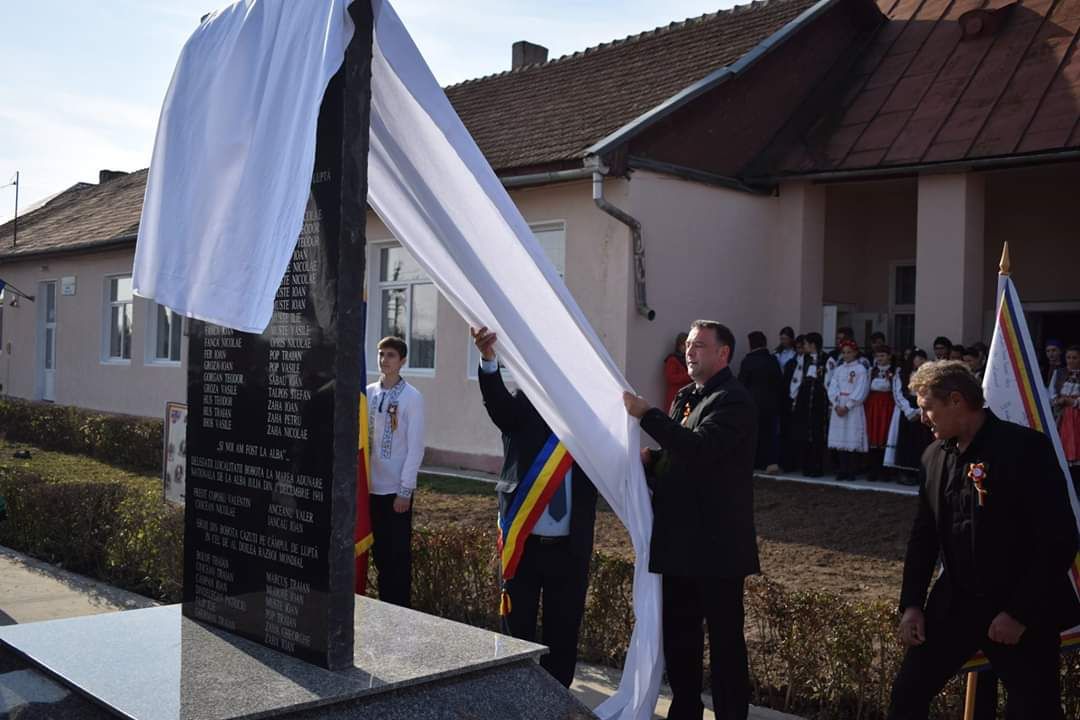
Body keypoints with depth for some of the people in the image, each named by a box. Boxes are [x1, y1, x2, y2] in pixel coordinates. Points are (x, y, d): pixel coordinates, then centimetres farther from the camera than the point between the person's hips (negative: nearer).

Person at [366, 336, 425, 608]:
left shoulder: (412, 397, -8)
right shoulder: (369, 393, 5)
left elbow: (415, 448, -9)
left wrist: (405, 490, -12)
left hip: (397, 488, -4)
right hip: (371, 486, 5)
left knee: (398, 553, 4)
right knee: (379, 550, 14)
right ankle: (383, 606, 27)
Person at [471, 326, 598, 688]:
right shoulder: (522, 405, 0)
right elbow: (497, 402, -22)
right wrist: (489, 360, -40)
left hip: (570, 546, 1)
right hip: (523, 541, -1)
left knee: (563, 632, 10)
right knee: (517, 630, 9)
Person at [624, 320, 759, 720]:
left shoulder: (732, 400, -13)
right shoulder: (686, 397, 15)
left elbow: (700, 447, -28)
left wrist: (647, 415, -23)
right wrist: (650, 460, 2)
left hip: (717, 545, -9)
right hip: (679, 541, 9)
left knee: (725, 640, 2)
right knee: (677, 636, 16)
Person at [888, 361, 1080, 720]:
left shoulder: (1026, 447, -15)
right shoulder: (934, 456, 5)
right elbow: (923, 535, 12)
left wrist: (1020, 613, -17)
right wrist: (912, 604, 3)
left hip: (1022, 614, -5)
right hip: (955, 606, 6)